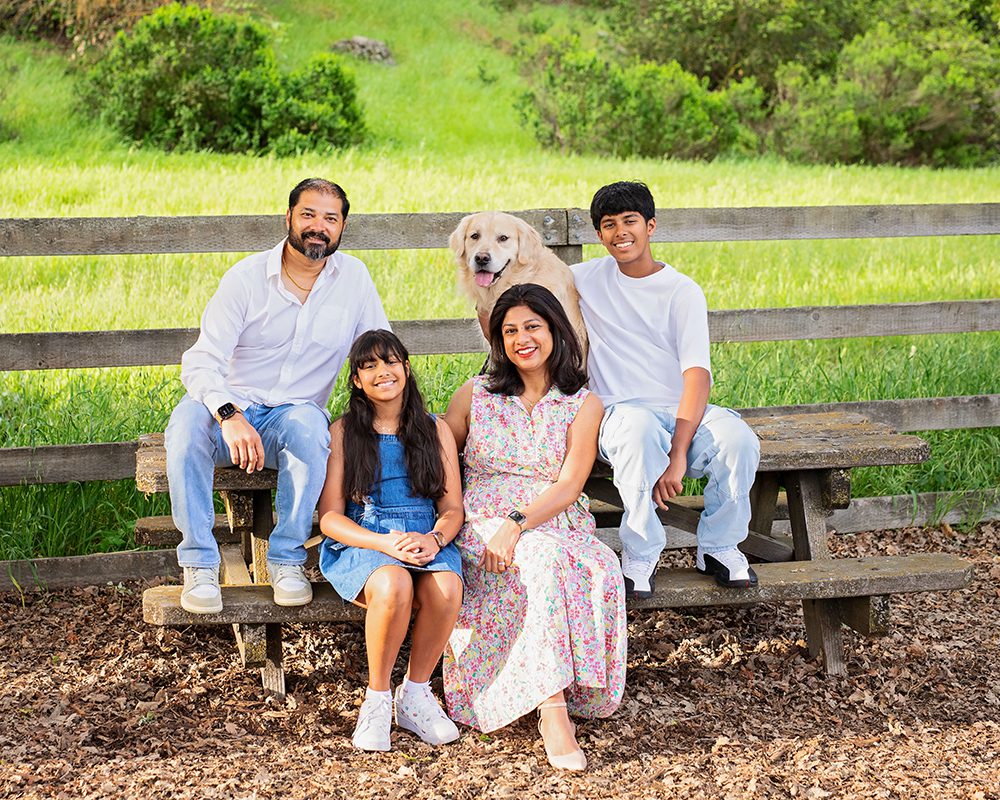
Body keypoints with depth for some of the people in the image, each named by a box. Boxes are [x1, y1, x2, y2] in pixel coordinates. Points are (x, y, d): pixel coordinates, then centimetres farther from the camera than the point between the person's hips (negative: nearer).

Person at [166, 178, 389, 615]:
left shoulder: (353, 278, 2)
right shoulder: (246, 277, -6)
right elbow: (201, 362, -15)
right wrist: (229, 415, -36)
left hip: (295, 417, 1)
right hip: (231, 416, -1)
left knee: (308, 424, -36)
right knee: (188, 417, -34)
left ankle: (287, 558, -23)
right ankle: (199, 563, -26)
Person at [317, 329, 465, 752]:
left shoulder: (436, 430, 13)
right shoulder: (342, 433, 5)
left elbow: (453, 508, 10)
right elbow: (330, 516, -1)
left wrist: (434, 539, -15)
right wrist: (385, 543, -18)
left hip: (426, 540, 2)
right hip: (359, 543, -2)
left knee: (446, 587, -33)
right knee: (393, 585, -37)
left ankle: (415, 695, -11)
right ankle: (377, 700, -16)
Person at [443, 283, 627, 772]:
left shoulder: (583, 405, 8)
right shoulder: (476, 395, 12)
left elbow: (569, 486, -4)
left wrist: (518, 523, -21)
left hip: (558, 526, 1)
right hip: (484, 527, -1)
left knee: (601, 571, -34)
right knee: (542, 560, -35)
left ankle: (583, 689, -23)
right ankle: (552, 707, -39)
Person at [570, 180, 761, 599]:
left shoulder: (683, 292, 1)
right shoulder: (588, 278, 10)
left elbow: (698, 376, -11)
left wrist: (678, 455, -26)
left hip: (683, 411, 0)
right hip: (620, 412, 0)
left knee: (739, 440, -33)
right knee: (640, 430, -39)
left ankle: (718, 547, -9)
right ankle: (640, 555, -27)